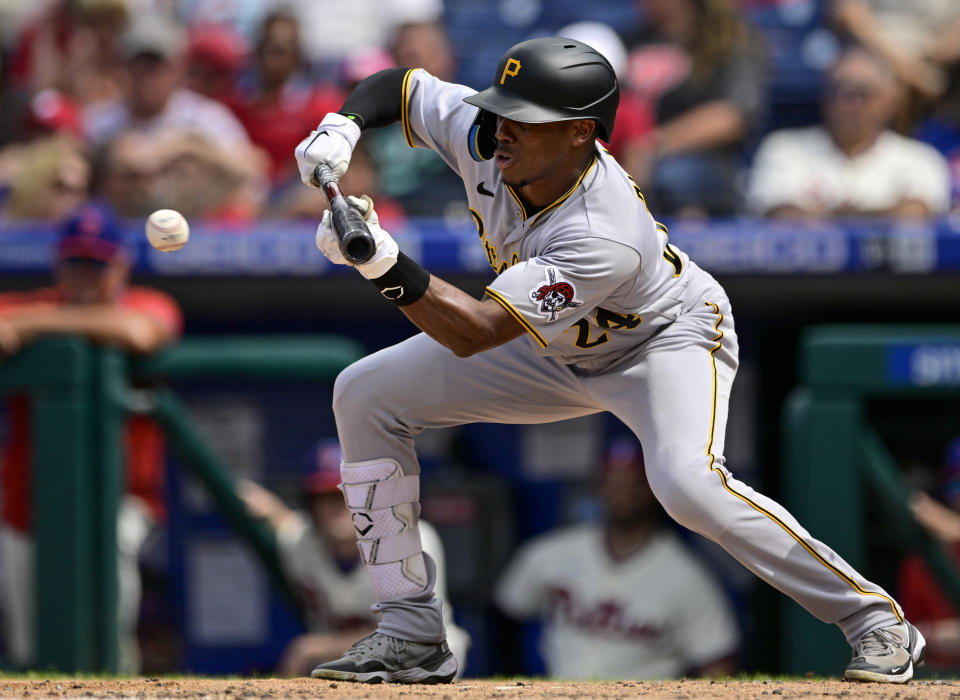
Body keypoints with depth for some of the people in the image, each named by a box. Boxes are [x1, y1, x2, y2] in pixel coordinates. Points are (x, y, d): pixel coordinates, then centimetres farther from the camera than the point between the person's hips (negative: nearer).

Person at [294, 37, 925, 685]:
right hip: (558, 349, 8)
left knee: (687, 483, -37)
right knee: (365, 395, -3)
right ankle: (412, 635, 2)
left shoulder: (604, 237, -42)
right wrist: (344, 126, -25)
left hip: (668, 340, -8)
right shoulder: (485, 139, -23)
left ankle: (871, 614, -18)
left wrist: (387, 266, -57)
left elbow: (474, 334, -44)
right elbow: (397, 87, -5)